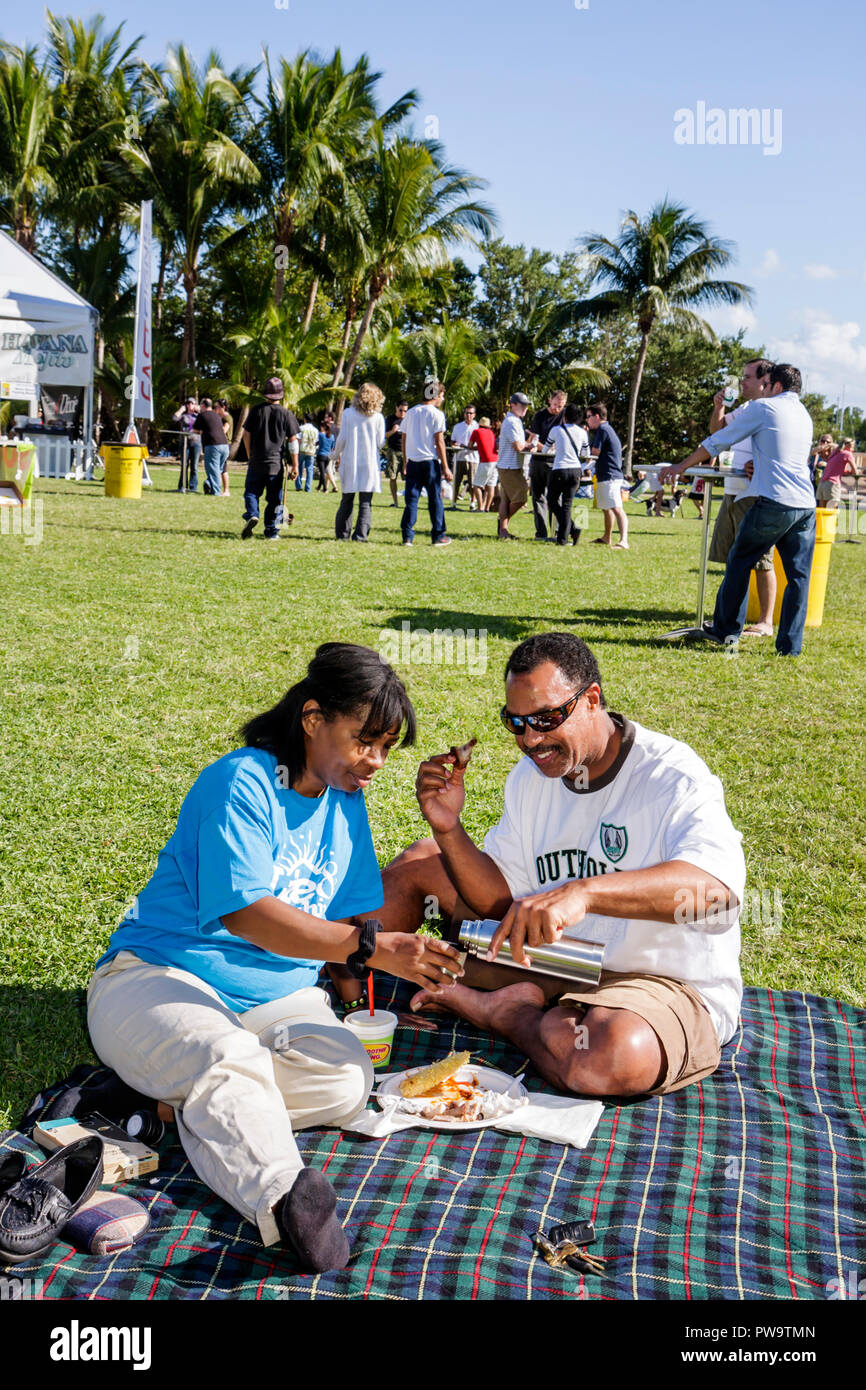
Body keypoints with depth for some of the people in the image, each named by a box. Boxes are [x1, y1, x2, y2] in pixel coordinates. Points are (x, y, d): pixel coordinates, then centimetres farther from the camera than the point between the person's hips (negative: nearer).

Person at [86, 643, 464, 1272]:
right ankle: (282, 1197, -58)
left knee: (346, 1078, -25)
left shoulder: (346, 801, 10)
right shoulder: (242, 782, -15)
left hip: (277, 994, 6)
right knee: (231, 1056, -40)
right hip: (158, 979, -6)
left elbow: (357, 916, 16)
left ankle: (195, 1106, -21)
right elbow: (245, 913, -26)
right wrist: (372, 946, -32)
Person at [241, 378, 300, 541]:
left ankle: (251, 515, -17)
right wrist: (295, 465, 2)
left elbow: (246, 434, 3)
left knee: (251, 492, 10)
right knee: (274, 498, 7)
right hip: (276, 463, 0)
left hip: (256, 462, 0)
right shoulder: (286, 414, -3)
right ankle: (271, 532, 9)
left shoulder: (256, 410, -1)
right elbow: (293, 441, -3)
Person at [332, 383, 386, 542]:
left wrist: (336, 455, 13)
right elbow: (381, 443, -1)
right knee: (366, 502, 2)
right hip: (370, 463, -1)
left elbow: (342, 438, -2)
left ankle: (343, 533, 13)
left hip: (350, 463, 1)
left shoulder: (348, 413, -1)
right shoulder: (378, 417, -2)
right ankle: (361, 534, -4)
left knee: (347, 500, 11)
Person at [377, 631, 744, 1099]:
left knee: (618, 1057, -42)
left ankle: (496, 1009, -12)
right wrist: (450, 831, -14)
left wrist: (582, 892, -52)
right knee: (422, 860, 10)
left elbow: (718, 884, -41)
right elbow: (502, 900, 3)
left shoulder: (671, 776, -21)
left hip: (665, 983, -6)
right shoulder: (532, 776, 3)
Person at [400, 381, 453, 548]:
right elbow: (439, 441, -9)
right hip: (430, 461, -4)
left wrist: (405, 463, 20)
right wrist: (445, 467, -6)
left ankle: (407, 535, -1)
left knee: (411, 498, 5)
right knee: (435, 499, 4)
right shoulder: (436, 414, -5)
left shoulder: (411, 412, 11)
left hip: (412, 461, 4)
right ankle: (438, 536, 8)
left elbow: (403, 439, 13)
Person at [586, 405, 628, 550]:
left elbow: (595, 452, -14)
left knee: (617, 509, -19)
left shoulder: (602, 430, -13)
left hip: (609, 477, -11)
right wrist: (589, 431, 13)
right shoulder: (606, 428, 19)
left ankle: (623, 541, -29)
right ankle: (607, 537, 37)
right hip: (605, 476, 11)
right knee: (606, 508, 23)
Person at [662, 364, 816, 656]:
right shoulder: (804, 416, 22)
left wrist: (680, 467, 13)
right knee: (798, 575, 4)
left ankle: (725, 630, 17)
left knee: (739, 562, 9)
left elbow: (717, 442, 6)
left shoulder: (763, 407, 2)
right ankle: (790, 645, 4)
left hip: (773, 502, -6)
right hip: (806, 506, 6)